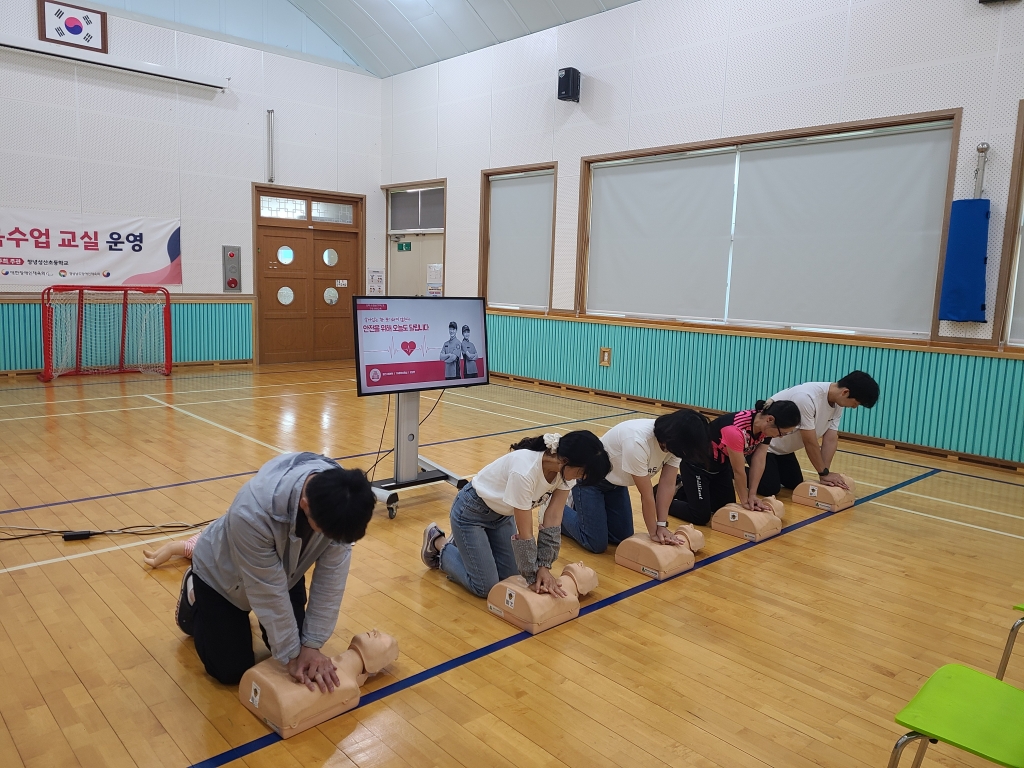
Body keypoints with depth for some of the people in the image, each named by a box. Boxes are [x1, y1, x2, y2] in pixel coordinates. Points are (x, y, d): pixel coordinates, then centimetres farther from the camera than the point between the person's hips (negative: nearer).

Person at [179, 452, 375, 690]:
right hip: (223, 575, -4)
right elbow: (269, 594, -32)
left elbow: (332, 574, -22)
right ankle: (194, 594, 26)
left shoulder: (343, 499, -32)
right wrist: (291, 655, -20)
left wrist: (311, 644, -20)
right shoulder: (253, 512, -45)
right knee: (231, 672, 4)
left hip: (285, 568, 4)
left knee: (293, 641, 8)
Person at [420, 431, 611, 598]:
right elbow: (524, 534, -30)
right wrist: (534, 578, -19)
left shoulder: (565, 469, -19)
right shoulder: (524, 471, -41)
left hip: (502, 512, 7)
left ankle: (464, 545, 31)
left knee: (510, 576, 9)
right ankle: (438, 544, 16)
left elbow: (553, 520, -13)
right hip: (472, 511, -7)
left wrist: (543, 567, -16)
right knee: (486, 587, -5)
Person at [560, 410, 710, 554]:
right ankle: (558, 512, 15)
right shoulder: (638, 442, -40)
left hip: (616, 480, 8)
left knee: (622, 538, 9)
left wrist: (662, 525, -15)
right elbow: (647, 495, -29)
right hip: (590, 478, -7)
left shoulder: (674, 440, -18)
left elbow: (668, 485, -11)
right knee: (596, 544, -8)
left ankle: (584, 507, 30)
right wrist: (653, 532, -17)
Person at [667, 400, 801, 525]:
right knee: (700, 516, -11)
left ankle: (688, 487, 28)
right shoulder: (736, 429, -39)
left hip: (722, 464, 8)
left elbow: (758, 463, -10)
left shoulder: (766, 427, -15)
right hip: (696, 463, -8)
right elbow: (738, 471, -26)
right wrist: (745, 501, -13)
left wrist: (752, 495, -12)